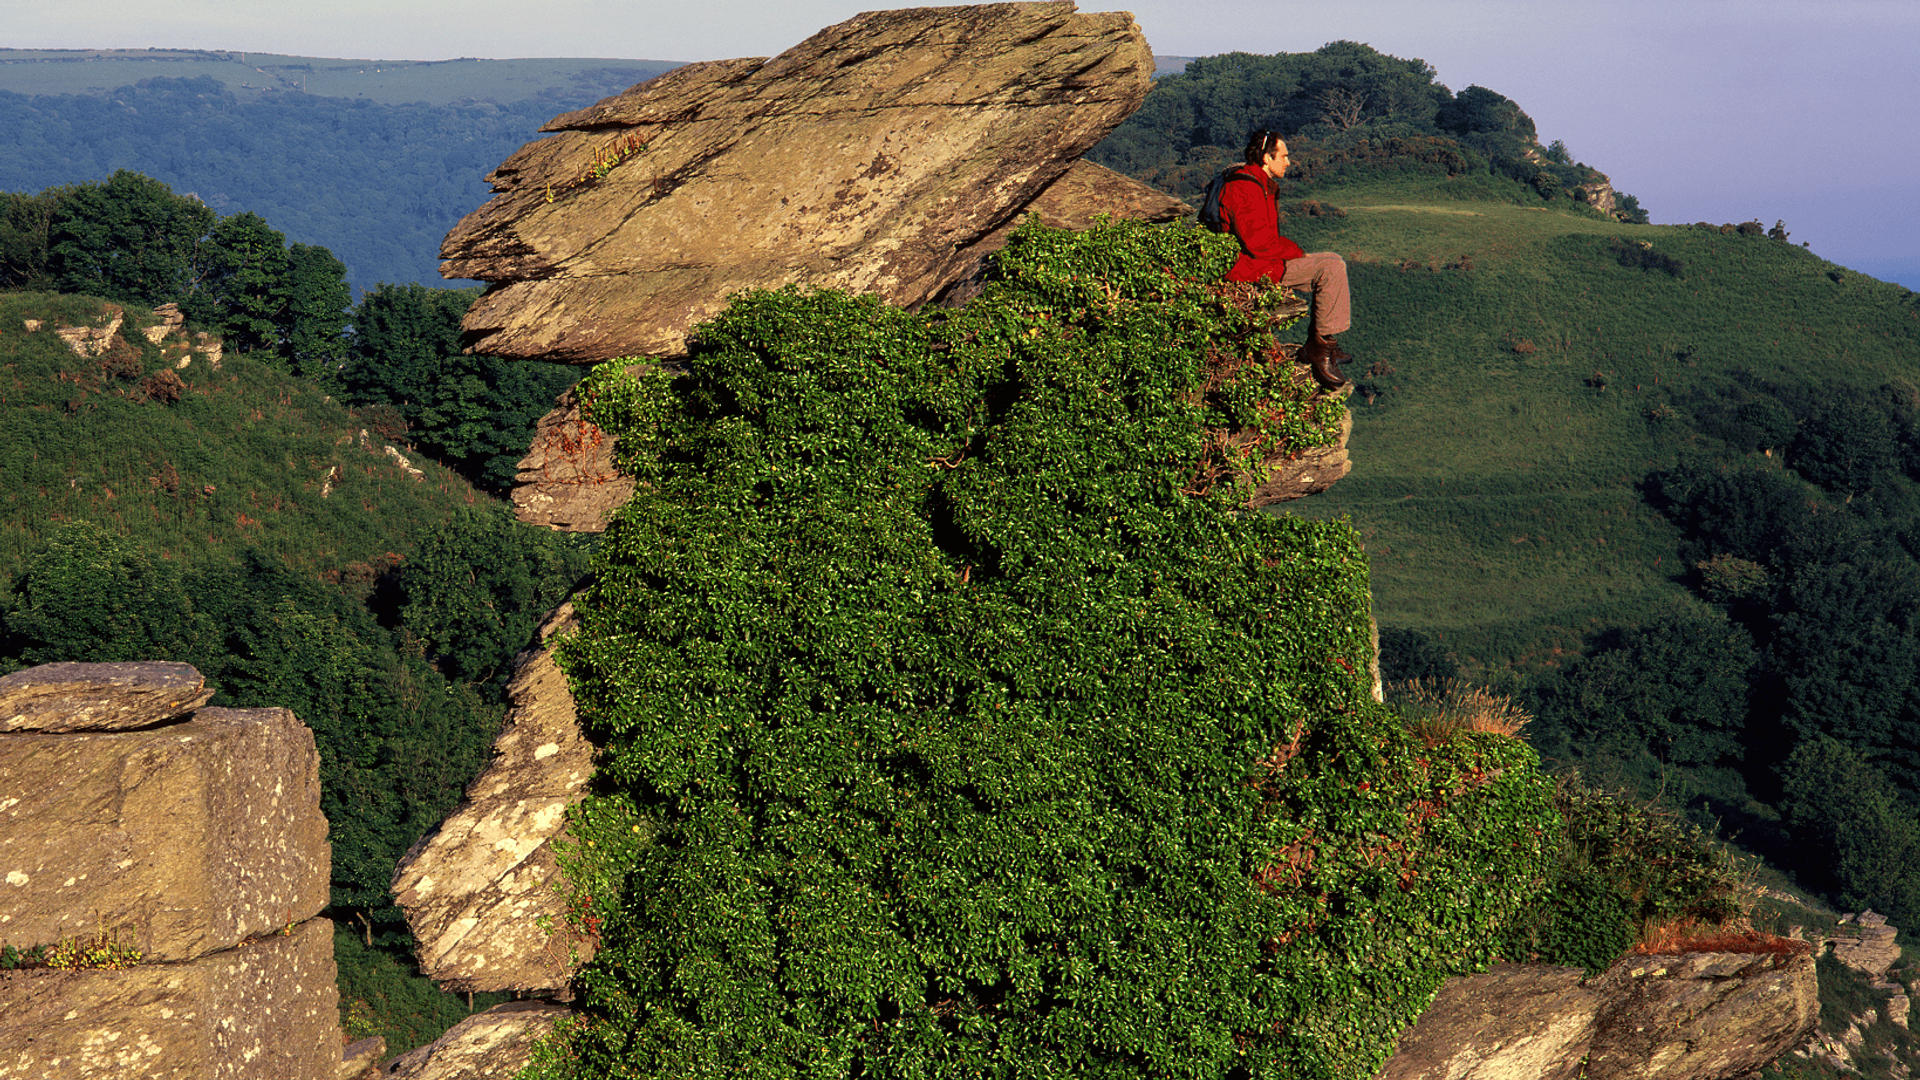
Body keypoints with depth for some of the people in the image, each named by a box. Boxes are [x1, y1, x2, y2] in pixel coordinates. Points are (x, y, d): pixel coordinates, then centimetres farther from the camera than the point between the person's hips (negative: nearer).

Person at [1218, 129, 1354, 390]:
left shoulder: (1259, 184, 18)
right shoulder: (1244, 188, -18)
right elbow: (1259, 242, -24)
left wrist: (1294, 251, 8)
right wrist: (1297, 252, -11)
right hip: (1250, 268, -11)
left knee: (1332, 263, 10)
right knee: (1331, 267, -17)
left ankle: (1316, 344, 8)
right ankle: (1320, 346, -13)